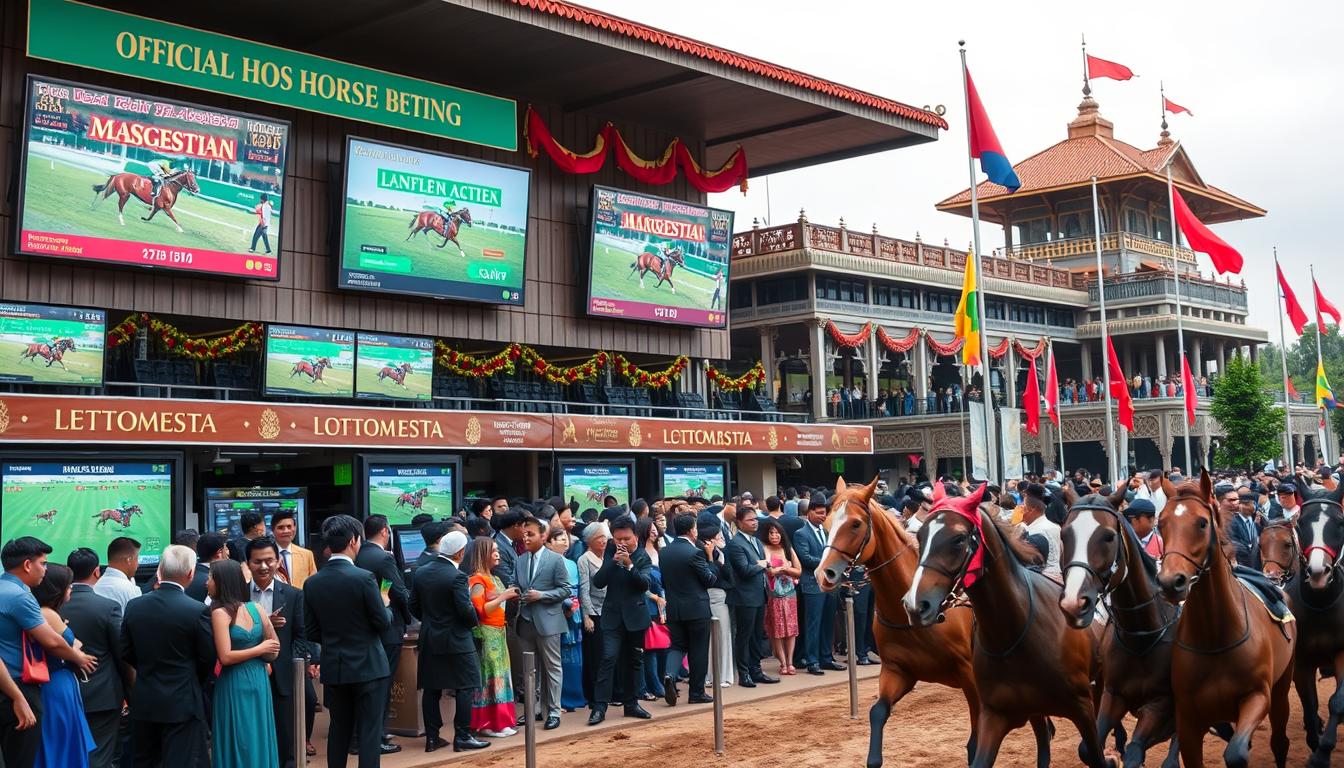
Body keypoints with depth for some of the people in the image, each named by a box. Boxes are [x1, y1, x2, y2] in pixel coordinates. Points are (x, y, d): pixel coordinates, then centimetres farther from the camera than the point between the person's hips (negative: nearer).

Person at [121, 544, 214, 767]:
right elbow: (208, 658, -6)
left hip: (143, 701, 5)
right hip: (182, 703, -4)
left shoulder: (134, 606, -2)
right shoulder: (197, 611, -15)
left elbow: (126, 653, 5)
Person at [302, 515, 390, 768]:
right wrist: (386, 608, 10)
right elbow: (383, 622, -12)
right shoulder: (364, 578, -17)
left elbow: (311, 632, 3)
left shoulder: (312, 583, -1)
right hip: (367, 666, -5)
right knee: (369, 731, 2)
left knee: (339, 729, 16)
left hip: (333, 667, 5)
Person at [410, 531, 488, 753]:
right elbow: (466, 610, -19)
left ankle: (432, 737, 14)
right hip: (456, 640, -6)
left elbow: (414, 605, 7)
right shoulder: (457, 576, -18)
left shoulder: (421, 572, 2)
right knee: (465, 687, 2)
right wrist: (473, 621, 2)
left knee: (431, 689, 10)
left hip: (429, 639, 7)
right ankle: (462, 737, 2)